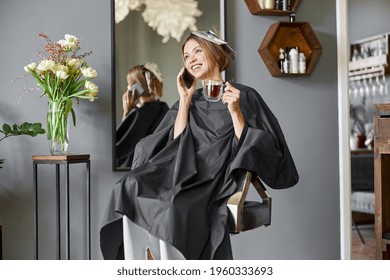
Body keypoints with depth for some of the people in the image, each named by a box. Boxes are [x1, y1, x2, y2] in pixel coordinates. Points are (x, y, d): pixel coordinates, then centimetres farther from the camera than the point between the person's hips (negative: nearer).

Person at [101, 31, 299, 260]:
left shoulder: (245, 96, 7)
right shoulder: (190, 100, 21)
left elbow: (247, 148, -1)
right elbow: (177, 144, 7)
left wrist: (235, 112, -13)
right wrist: (185, 100, 6)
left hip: (219, 177, -4)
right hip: (186, 172, 5)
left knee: (174, 204, -36)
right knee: (131, 188, -27)